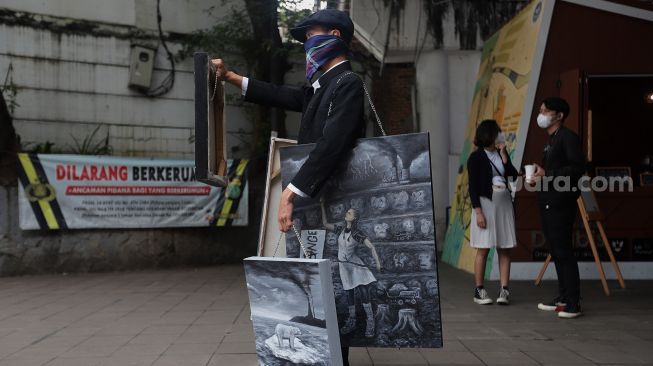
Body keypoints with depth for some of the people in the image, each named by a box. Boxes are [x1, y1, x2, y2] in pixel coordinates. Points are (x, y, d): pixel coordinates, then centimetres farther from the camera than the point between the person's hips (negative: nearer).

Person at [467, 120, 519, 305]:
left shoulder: (501, 153, 11)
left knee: (505, 249, 1)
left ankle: (504, 290, 4)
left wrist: (503, 154, -4)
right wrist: (478, 212, -15)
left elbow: (513, 174, 0)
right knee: (483, 249, -3)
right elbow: (473, 187, -8)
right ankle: (479, 291, 6)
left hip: (504, 204, 5)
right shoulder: (476, 157, -5)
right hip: (485, 204, -5)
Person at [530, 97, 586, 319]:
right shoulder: (551, 140, 20)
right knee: (556, 252, 13)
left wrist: (547, 174, -19)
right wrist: (539, 172, 6)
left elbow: (578, 167, -18)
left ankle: (573, 304, -5)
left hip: (560, 203, -10)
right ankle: (562, 298, 20)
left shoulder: (568, 137, -9)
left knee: (564, 252, -9)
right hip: (548, 203, 10)